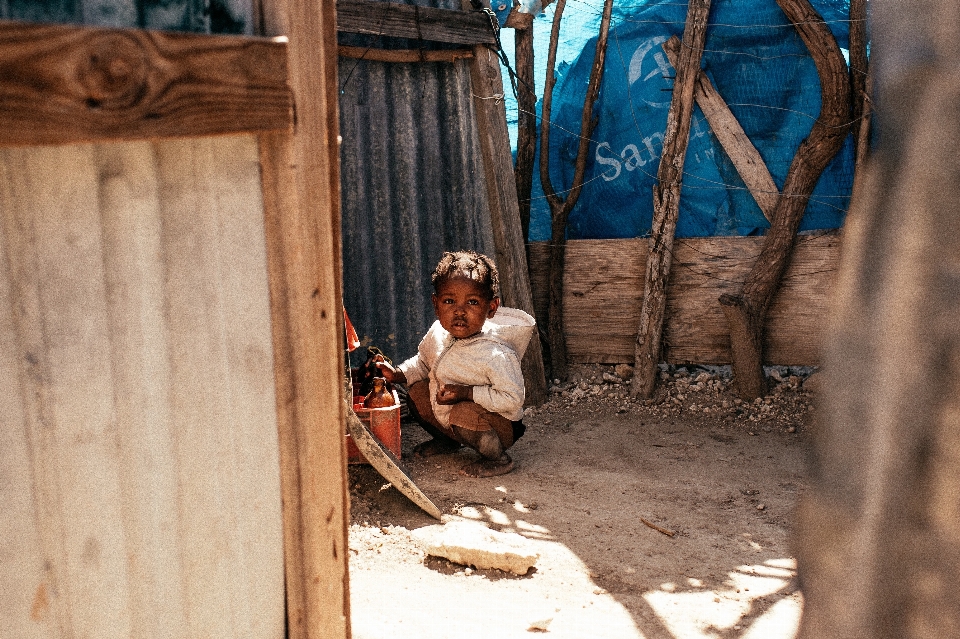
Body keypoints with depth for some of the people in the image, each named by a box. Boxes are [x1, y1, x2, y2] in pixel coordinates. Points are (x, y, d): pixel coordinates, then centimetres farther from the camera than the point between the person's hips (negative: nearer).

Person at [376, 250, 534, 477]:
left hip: (500, 428, -7)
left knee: (463, 412, -34)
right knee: (416, 390, 1)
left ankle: (498, 458, -7)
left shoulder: (496, 354, -31)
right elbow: (422, 363, 11)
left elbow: (512, 399, -31)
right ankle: (447, 440, 23)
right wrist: (397, 374, -7)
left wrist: (466, 393, -33)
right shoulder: (437, 334, -9)